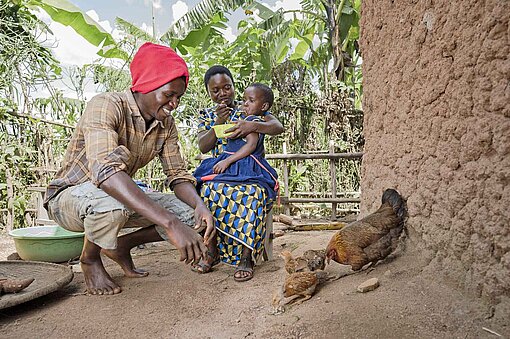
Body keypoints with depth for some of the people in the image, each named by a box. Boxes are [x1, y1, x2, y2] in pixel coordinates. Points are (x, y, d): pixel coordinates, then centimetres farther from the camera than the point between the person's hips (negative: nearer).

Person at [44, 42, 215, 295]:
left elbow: (178, 175, -6)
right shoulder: (105, 106, -27)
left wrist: (199, 205, -30)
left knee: (190, 214, -11)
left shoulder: (166, 124, -6)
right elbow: (106, 171, -43)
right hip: (69, 195, -5)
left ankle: (121, 245, 11)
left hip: (122, 196, 6)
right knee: (111, 204, -40)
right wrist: (170, 223, -51)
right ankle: (90, 257, -4)